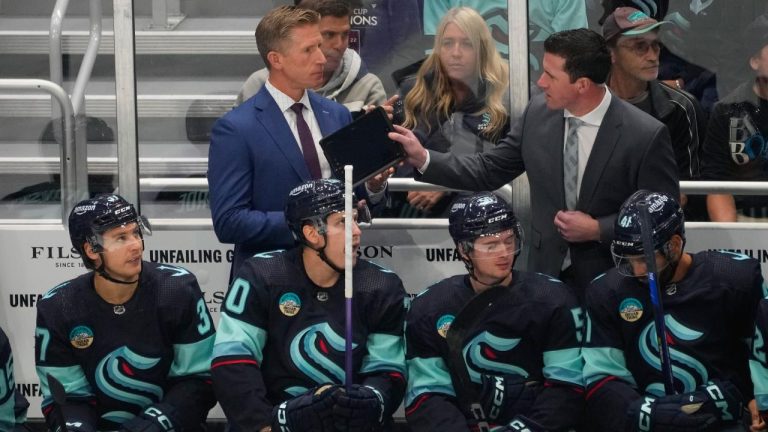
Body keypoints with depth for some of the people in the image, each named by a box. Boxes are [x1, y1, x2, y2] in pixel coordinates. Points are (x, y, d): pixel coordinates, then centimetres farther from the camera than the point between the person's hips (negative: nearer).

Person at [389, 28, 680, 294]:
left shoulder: (645, 136, -19)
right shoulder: (539, 113, -4)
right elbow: (489, 170, 4)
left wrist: (598, 230, -18)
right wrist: (423, 159, -6)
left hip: (612, 284, -4)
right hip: (545, 273, 4)